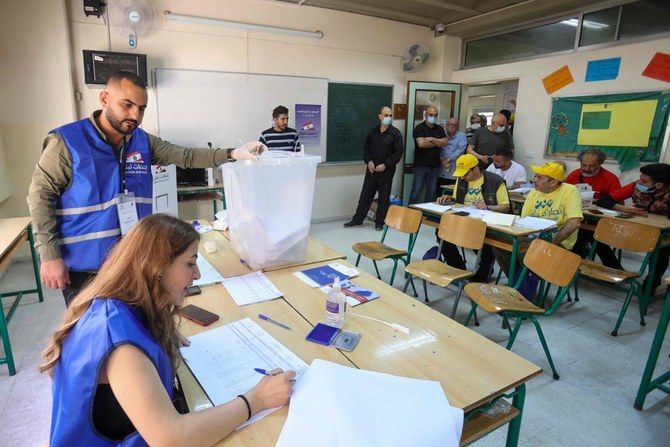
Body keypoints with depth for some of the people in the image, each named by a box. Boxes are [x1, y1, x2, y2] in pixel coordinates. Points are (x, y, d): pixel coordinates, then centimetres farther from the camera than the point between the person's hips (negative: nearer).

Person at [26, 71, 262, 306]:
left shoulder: (143, 141, 3)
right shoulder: (67, 141, -11)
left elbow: (185, 156, -1)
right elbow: (41, 195, -9)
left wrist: (231, 154, -15)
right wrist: (49, 256, -13)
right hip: (85, 265, -4)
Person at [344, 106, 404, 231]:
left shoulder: (396, 133, -4)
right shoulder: (373, 131, 8)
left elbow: (398, 152, -8)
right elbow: (366, 148, 11)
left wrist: (385, 165, -15)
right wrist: (369, 161, -6)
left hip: (386, 171, -3)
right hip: (371, 169, 3)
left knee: (383, 197, 5)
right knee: (366, 194, 9)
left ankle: (379, 222, 17)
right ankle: (357, 219, 20)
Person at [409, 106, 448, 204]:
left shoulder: (439, 128, 13)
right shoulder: (419, 127, -4)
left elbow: (445, 141, -1)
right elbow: (421, 144, -19)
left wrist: (431, 139, -12)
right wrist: (437, 143, -5)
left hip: (435, 164, 5)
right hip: (421, 164, -5)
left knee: (431, 190, 9)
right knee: (417, 188, -4)